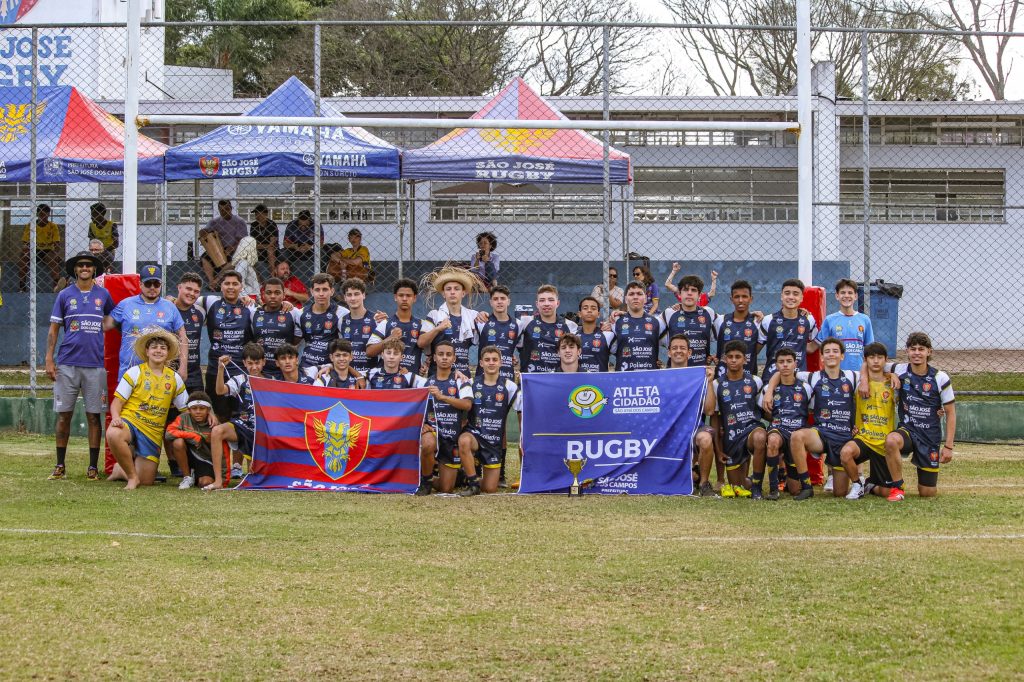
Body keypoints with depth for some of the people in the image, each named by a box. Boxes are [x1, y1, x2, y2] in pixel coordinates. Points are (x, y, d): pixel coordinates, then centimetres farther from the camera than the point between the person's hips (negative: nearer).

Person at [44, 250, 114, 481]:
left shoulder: (103, 295, 8)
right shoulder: (65, 295, 6)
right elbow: (54, 329, 6)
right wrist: (49, 360, -2)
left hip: (95, 364, 0)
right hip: (67, 364, 0)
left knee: (93, 416, 1)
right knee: (63, 415, 1)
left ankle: (93, 466, 6)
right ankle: (60, 465, 8)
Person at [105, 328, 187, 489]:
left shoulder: (174, 378, 10)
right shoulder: (135, 372, 0)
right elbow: (117, 402, -3)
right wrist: (116, 417, -25)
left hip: (153, 432, 3)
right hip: (130, 422, -3)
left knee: (147, 481, -2)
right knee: (113, 434, -41)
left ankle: (121, 470, 33)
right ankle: (132, 475, -19)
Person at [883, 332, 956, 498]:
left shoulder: (940, 378, -7)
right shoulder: (900, 370, -2)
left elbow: (950, 413, -1)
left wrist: (948, 446, -6)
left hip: (930, 436, 0)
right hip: (907, 429, 0)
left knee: (928, 493, 2)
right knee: (891, 440, -38)